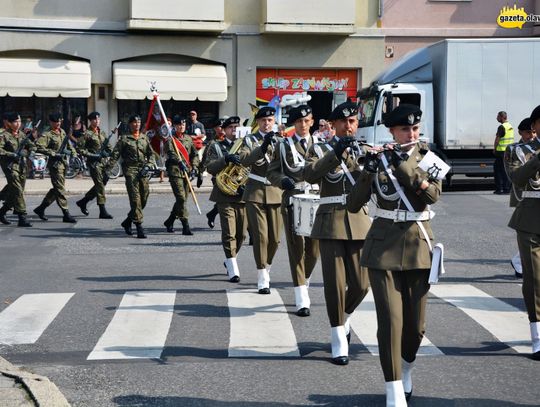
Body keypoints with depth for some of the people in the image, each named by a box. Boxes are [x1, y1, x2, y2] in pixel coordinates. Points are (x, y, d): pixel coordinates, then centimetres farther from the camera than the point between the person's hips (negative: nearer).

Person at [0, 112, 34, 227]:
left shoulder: (22, 134, 12)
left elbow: (32, 147, 15)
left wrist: (25, 152, -4)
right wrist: (12, 155, -21)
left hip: (22, 166, 7)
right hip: (10, 166, -7)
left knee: (13, 193, 12)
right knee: (18, 191, -12)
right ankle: (22, 218, -13)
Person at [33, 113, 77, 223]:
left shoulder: (62, 132, 14)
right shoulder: (47, 135, -10)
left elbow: (68, 144, 27)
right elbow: (38, 147, -21)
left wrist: (72, 151, 7)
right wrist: (53, 153, -21)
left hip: (64, 163, 8)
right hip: (55, 164, -8)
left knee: (57, 189, 14)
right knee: (60, 189, -7)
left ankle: (41, 209, 26)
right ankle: (66, 215, -6)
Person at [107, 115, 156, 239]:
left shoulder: (145, 138, 15)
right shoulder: (124, 139, 1)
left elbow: (151, 154, 15)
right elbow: (115, 155, -1)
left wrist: (148, 166, -3)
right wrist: (108, 169, -8)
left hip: (143, 172, 5)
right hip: (130, 170, -5)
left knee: (144, 199, 7)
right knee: (135, 199, -11)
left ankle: (127, 222, 25)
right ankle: (139, 227, -11)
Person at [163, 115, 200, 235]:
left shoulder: (188, 139, 17)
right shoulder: (170, 139, -2)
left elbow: (194, 154, 18)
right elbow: (170, 153, -19)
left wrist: (194, 167, 2)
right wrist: (179, 162, -37)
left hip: (186, 172, 6)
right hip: (175, 171, -6)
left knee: (183, 199, 10)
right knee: (181, 198, -14)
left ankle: (169, 222, 28)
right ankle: (185, 226, -13)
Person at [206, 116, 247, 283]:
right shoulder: (216, 147, 6)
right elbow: (210, 167, -11)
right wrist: (226, 159, -27)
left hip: (244, 195, 3)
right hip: (225, 195, -3)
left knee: (241, 234, 10)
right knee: (229, 233, -9)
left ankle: (230, 260, 33)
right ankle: (233, 270, -6)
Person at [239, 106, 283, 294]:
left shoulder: (280, 141, 11)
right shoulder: (249, 140, 4)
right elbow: (244, 160, -16)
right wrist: (263, 147, -27)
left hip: (276, 193, 3)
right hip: (256, 193, -3)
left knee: (275, 238, 6)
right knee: (260, 236, -8)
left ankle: (266, 268, 31)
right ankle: (263, 279, -3)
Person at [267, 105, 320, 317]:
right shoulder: (284, 146, 7)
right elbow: (272, 172, 4)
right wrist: (283, 180, -16)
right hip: (292, 201, -2)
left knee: (314, 249, 6)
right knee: (297, 248, -6)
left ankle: (303, 282, 34)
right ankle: (302, 300, -7)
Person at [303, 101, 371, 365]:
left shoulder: (365, 150, 11)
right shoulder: (320, 150, 5)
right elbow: (310, 175, -16)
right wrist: (335, 153, -25)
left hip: (359, 221, 3)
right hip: (331, 222, -3)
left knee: (361, 284, 3)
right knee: (335, 283, -5)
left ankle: (345, 317, 33)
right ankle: (339, 340, 5)